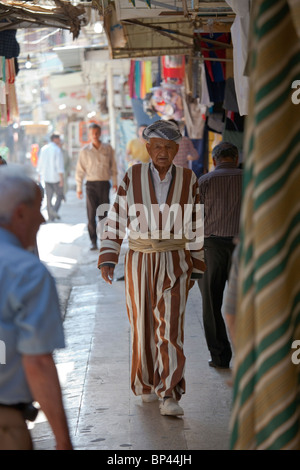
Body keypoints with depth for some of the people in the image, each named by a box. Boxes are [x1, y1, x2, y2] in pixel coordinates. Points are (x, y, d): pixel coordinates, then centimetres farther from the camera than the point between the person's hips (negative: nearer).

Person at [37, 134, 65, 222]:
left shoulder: (43, 149, 7)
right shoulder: (57, 150, -10)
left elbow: (40, 164, 12)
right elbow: (59, 165, -15)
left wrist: (39, 175, 20)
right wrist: (61, 178, -14)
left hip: (46, 177, 5)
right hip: (56, 177, -5)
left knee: (49, 197, 9)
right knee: (60, 195, 7)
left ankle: (50, 216, 8)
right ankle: (54, 209, -14)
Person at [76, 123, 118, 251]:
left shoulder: (108, 149, 5)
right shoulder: (85, 151, 1)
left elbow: (113, 166, 14)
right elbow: (80, 170, 5)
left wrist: (115, 182, 13)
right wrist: (79, 187, 3)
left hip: (104, 184, 1)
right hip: (91, 184, -1)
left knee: (103, 213, 5)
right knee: (91, 214, -4)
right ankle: (93, 241, 0)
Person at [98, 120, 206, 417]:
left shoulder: (188, 180, 0)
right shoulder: (133, 177, -2)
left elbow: (194, 226, 7)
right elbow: (116, 219, -1)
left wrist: (195, 267, 10)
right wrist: (106, 259, -9)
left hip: (174, 263, -1)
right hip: (139, 262, 1)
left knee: (170, 326, -11)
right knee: (142, 326, 9)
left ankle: (168, 396, -11)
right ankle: (145, 386, 28)